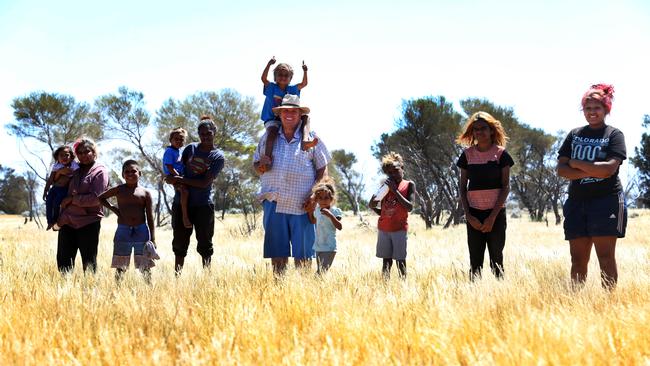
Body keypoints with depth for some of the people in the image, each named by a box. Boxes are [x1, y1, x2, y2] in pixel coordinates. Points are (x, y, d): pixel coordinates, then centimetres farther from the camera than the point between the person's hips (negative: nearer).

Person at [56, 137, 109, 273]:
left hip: (88, 223, -6)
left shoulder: (100, 171, -3)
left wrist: (72, 199, -10)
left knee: (89, 262, 2)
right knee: (63, 262, 7)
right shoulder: (75, 169, 15)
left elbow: (96, 198, -14)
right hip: (67, 222, 6)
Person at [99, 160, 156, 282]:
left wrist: (152, 239, -4)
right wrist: (112, 208, 5)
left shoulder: (145, 193, 3)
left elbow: (150, 217, 2)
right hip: (123, 231, 1)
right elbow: (101, 198, 21)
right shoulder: (119, 190, 6)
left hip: (141, 231, -1)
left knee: (145, 267, 1)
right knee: (120, 267, 4)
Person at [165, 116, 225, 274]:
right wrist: (173, 177, -1)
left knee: (205, 243, 0)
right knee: (180, 242, 6)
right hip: (181, 202, 3)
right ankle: (177, 274, 11)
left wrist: (179, 180, -13)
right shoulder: (191, 148, 7)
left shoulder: (218, 157, -3)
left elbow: (205, 183, -12)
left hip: (203, 205, -3)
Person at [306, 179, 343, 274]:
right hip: (318, 247, 7)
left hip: (329, 248, -7)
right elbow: (313, 221, 29)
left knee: (322, 271, -17)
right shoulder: (317, 210, 8)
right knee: (319, 272, 12)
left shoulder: (335, 211, -10)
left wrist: (330, 215, -31)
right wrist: (309, 209, 16)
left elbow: (339, 227, -21)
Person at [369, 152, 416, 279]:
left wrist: (395, 190, -13)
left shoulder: (409, 185, 2)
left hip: (399, 228, -4)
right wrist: (372, 207, -4)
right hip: (383, 229, 4)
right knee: (386, 261, 2)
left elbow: (410, 207, -11)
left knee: (400, 260, -6)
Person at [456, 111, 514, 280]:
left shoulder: (500, 153, 1)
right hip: (474, 214, 2)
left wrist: (493, 216, -10)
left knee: (496, 260, -2)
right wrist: (468, 215, -4)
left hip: (496, 213, -2)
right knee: (475, 262, 0)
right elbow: (462, 187, 8)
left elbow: (506, 186, -3)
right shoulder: (467, 155, 7)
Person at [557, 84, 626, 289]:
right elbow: (561, 169, 4)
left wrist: (576, 163, -6)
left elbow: (609, 168, -14)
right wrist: (591, 172, -9)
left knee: (605, 256, -8)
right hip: (577, 202, 4)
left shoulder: (614, 135, 2)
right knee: (578, 259, 2)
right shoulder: (575, 135, 14)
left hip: (606, 201, -4)